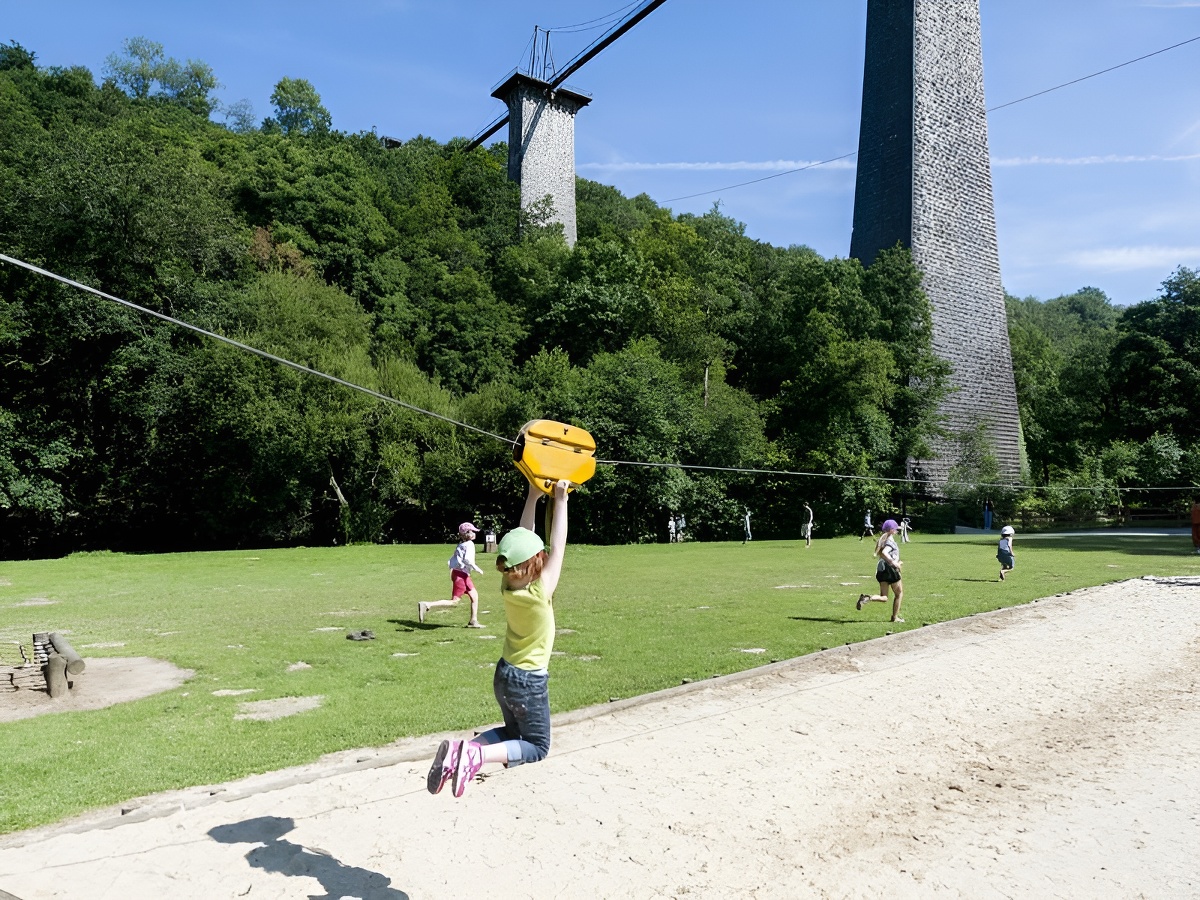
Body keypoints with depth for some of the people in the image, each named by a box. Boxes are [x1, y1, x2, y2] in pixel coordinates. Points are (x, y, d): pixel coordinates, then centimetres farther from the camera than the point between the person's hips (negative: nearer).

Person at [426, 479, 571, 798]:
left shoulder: (507, 587, -10)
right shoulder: (540, 593, -26)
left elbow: (522, 540, -4)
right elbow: (558, 546, -21)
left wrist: (533, 496, -4)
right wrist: (560, 501, -15)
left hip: (504, 674, 7)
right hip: (530, 681, -7)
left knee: (514, 733, 26)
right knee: (537, 747, 11)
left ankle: (461, 750, -1)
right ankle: (477, 755, -16)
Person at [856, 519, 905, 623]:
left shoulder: (882, 540, 17)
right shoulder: (890, 541, -10)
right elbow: (884, 553, -28)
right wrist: (894, 563, -23)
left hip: (880, 570, 8)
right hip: (890, 569, -8)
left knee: (883, 598, 5)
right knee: (899, 594, 12)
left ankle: (866, 598, -19)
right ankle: (895, 617, 15)